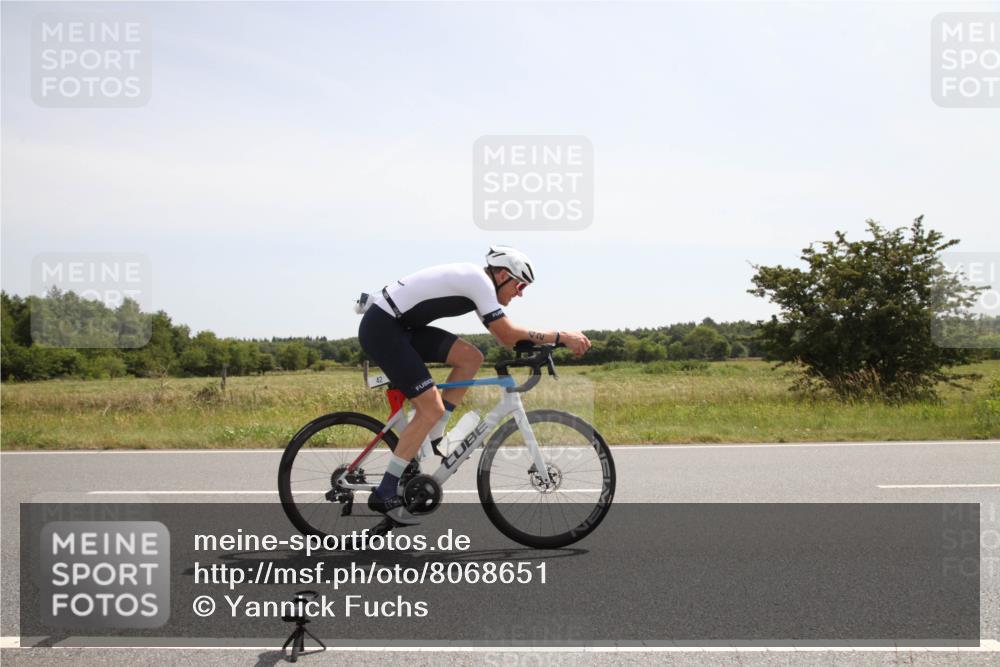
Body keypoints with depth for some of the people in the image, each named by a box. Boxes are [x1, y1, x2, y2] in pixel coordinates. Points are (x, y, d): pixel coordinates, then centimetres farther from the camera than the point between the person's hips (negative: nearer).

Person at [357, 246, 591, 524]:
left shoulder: (474, 281, 14)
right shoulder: (479, 280, -15)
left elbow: (504, 337, 20)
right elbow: (509, 335, -18)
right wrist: (562, 336, -14)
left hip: (400, 326, 10)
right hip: (381, 328, -10)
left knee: (471, 358, 3)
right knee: (432, 408, -11)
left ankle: (430, 439, 8)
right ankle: (385, 495, -6)